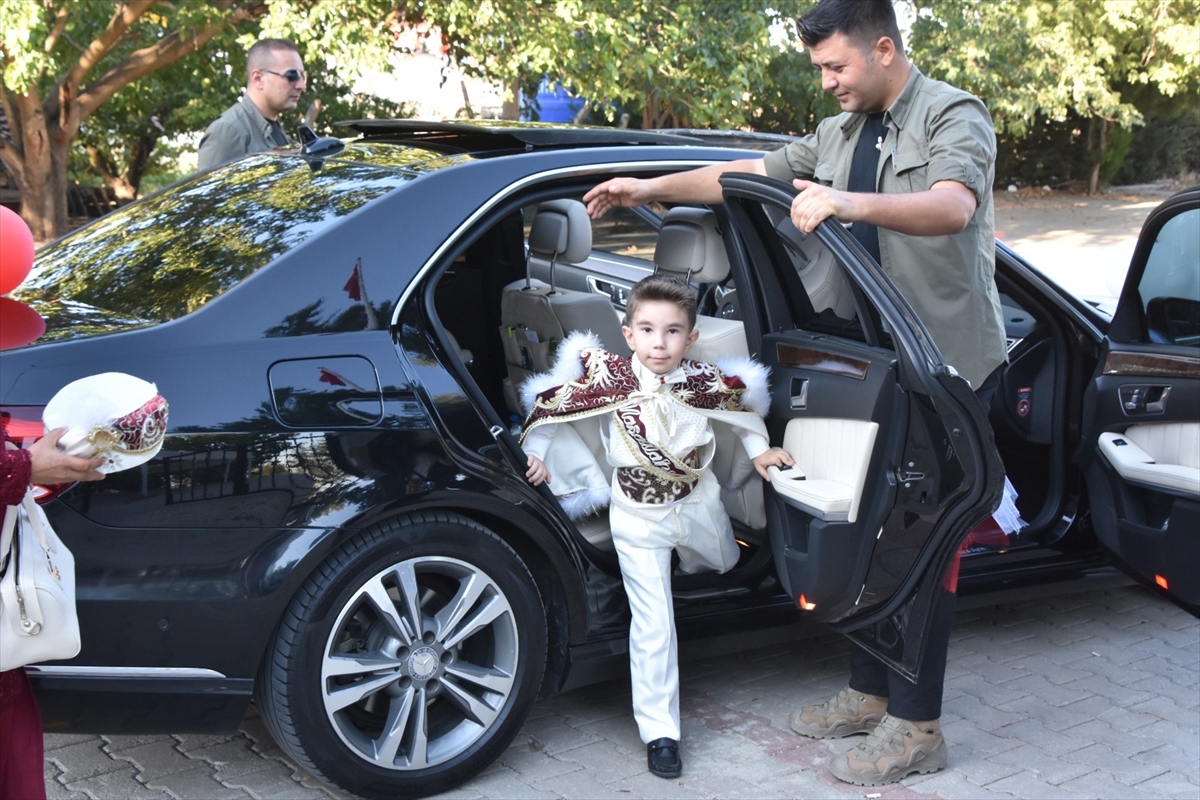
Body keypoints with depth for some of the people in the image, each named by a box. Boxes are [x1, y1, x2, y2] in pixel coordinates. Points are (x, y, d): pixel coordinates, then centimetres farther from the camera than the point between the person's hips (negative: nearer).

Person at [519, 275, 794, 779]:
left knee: (723, 564, 30)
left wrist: (759, 450, 6)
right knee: (653, 624, -5)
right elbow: (551, 401, -8)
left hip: (697, 503, 3)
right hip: (639, 518, -3)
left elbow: (743, 405, 6)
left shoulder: (706, 382, -16)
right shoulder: (608, 376, -22)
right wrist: (536, 452, -7)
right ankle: (659, 732, 5)